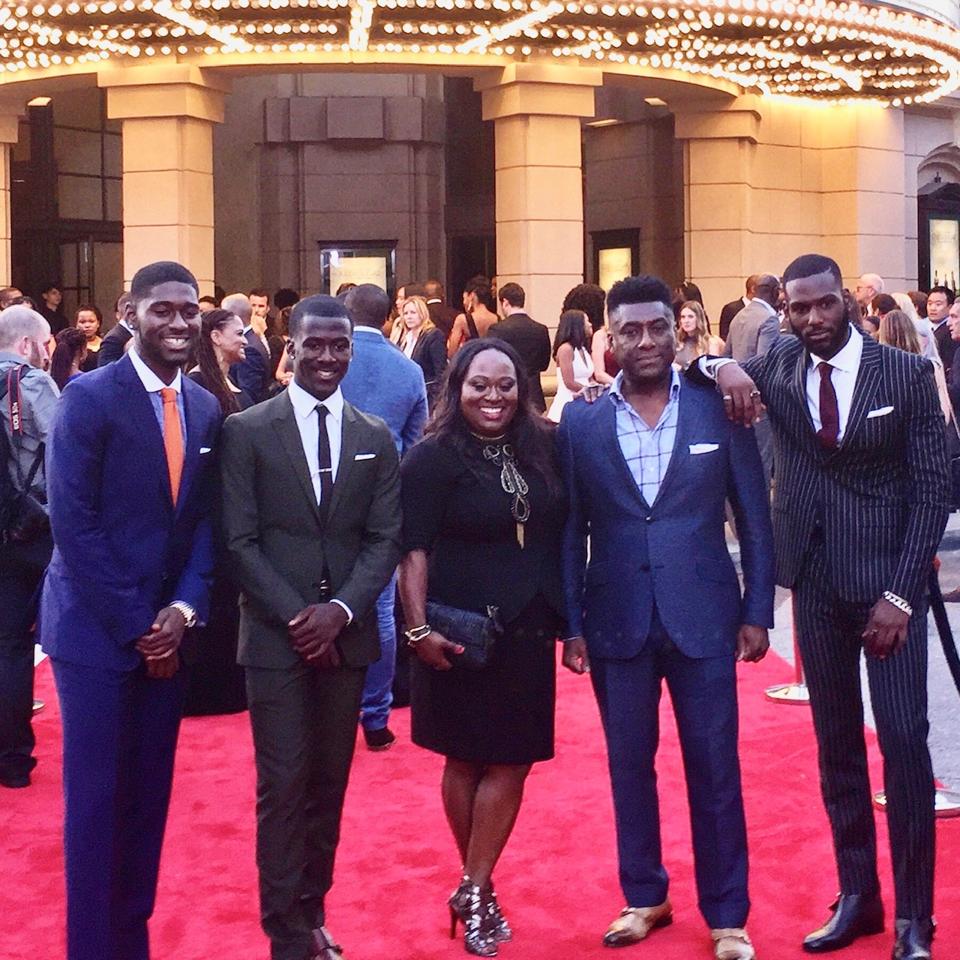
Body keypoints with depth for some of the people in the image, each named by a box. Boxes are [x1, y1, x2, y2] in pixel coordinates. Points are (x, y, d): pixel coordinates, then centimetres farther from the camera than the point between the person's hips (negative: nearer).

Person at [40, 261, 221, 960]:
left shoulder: (206, 408, 7)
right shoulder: (89, 397, -10)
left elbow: (204, 519, 8)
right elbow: (73, 524, -14)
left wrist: (183, 609, -7)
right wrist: (134, 624, -14)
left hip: (166, 629, 5)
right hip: (97, 630, -5)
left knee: (150, 797, 11)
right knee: (97, 799, 1)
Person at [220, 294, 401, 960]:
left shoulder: (376, 438, 8)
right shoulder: (247, 430, -1)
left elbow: (385, 539, 3)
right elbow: (240, 540, -4)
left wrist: (340, 610, -11)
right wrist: (294, 615, -12)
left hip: (347, 634, 3)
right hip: (275, 635, -3)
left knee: (329, 784, 10)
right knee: (283, 788, -3)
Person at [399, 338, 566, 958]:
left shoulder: (542, 449, 4)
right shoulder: (433, 459, -9)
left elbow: (560, 537, 10)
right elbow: (414, 551, -13)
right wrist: (418, 629, -19)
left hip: (527, 631, 4)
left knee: (511, 761, 5)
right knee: (467, 759, 8)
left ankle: (475, 891, 16)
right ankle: (478, 891, 21)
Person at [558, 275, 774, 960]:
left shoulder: (719, 409, -2)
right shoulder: (581, 423, 1)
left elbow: (754, 517, 2)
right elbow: (571, 531, 3)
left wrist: (758, 612, -1)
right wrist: (571, 625, 0)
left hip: (703, 616, -1)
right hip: (617, 622, 1)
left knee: (714, 768, 5)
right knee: (630, 765, 12)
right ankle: (644, 897, 29)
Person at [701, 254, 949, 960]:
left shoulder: (908, 373, -4)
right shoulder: (777, 367, 4)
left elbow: (932, 487, -5)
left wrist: (900, 594, -12)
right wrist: (723, 369, -15)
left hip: (891, 577, -3)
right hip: (815, 578, 3)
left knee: (904, 739, -5)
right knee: (837, 743, 9)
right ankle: (857, 896, 21)